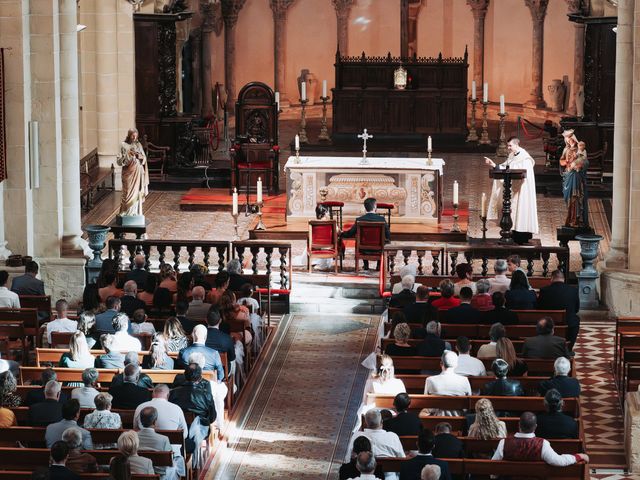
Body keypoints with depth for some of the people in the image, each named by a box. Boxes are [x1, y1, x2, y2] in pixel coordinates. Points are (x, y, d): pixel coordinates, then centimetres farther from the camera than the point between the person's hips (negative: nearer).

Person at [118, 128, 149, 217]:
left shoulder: (138, 145, 9)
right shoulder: (123, 145, -3)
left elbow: (144, 158, 12)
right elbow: (119, 161, -6)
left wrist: (140, 156, -10)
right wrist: (127, 155, -21)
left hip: (138, 172, 4)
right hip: (128, 172, -4)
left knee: (137, 193, 3)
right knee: (129, 192, -7)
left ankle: (136, 212, 9)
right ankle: (127, 212, -1)